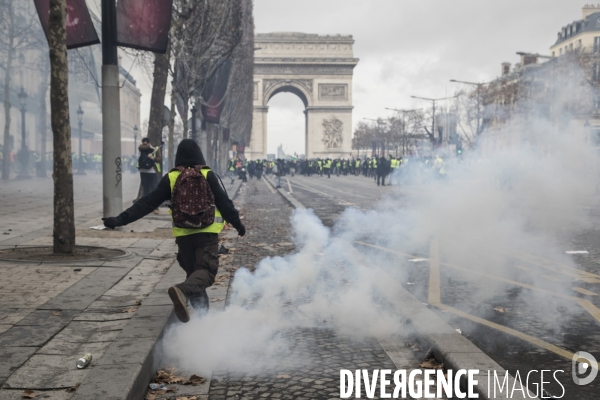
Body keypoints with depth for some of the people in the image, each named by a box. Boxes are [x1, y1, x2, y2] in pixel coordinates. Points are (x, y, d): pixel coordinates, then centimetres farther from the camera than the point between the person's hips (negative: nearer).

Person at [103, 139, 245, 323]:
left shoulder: (171, 178, 4)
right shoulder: (207, 175, 0)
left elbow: (147, 203, 1)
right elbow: (224, 202, -1)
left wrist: (121, 219, 3)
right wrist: (237, 223, 12)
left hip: (183, 234, 3)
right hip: (207, 233, -3)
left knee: (192, 272, 17)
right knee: (207, 270, -11)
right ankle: (182, 290, -39)